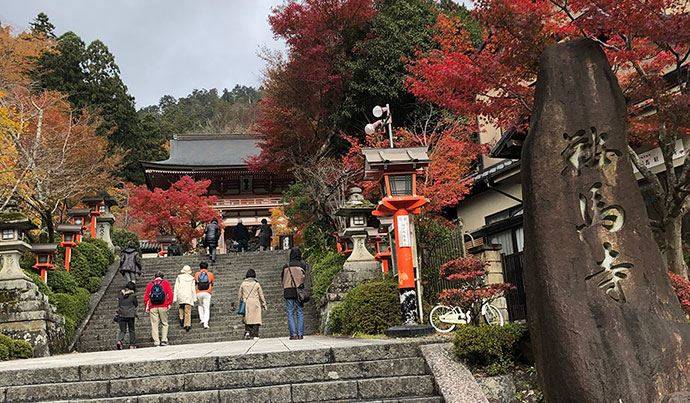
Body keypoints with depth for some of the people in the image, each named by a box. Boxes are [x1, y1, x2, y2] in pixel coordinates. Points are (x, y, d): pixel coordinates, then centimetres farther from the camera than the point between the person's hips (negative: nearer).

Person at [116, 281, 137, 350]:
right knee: (131, 330, 11)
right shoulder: (132, 296, -9)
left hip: (121, 315, 2)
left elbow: (118, 304, 9)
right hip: (130, 315, -2)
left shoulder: (120, 294, 1)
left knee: (122, 330, 8)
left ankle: (120, 340, -18)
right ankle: (132, 345, 14)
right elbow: (136, 304, 2)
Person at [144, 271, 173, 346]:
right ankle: (164, 340, 3)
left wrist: (147, 307, 11)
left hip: (152, 308, 1)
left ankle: (156, 342, 0)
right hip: (163, 307, -1)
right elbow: (170, 294, -1)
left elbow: (146, 296, 7)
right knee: (164, 323, 12)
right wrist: (169, 304, 4)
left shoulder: (149, 284, 12)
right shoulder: (165, 283, 8)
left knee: (154, 325, 3)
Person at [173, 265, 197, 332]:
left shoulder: (179, 277, 0)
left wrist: (174, 298, 1)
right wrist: (194, 298, 7)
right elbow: (193, 289, 1)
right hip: (189, 296, 0)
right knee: (188, 311, 3)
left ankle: (181, 318, 7)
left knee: (180, 307, 26)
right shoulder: (191, 278, 2)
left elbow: (176, 288, -1)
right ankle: (187, 324, -8)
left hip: (180, 295, 0)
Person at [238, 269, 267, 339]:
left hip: (246, 304, 2)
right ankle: (255, 335, -3)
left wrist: (241, 303, 19)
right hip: (255, 304, -2)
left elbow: (239, 295, 8)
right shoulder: (256, 284, -2)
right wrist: (264, 304, 12)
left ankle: (247, 331, -6)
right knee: (256, 319, 1)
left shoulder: (243, 284, 3)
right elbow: (261, 295, 3)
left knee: (247, 319, 11)